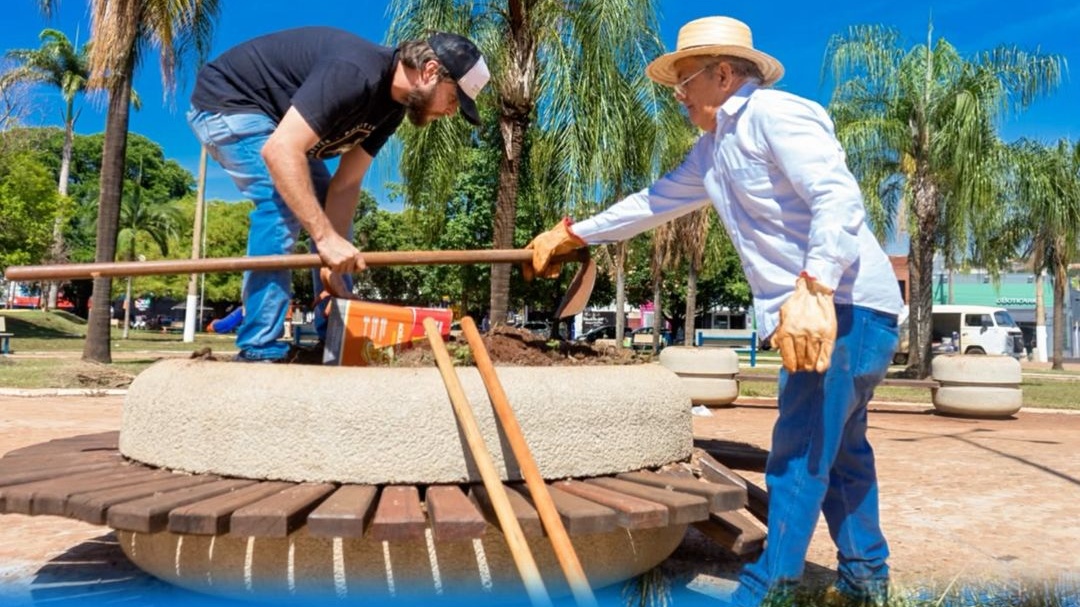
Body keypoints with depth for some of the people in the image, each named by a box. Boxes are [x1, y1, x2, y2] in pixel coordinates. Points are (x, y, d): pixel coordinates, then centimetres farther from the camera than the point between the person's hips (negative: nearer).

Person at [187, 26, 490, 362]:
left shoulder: (393, 105, -4)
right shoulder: (354, 73, -34)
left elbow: (345, 184, -8)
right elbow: (280, 151, -42)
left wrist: (334, 260, -18)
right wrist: (326, 237, -46)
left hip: (278, 116, 10)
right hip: (226, 102, -9)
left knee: (331, 210, 7)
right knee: (283, 203, -28)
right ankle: (260, 347, -23)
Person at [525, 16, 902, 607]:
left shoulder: (775, 114, -12)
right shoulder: (713, 149, 17)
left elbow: (839, 199, -23)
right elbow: (656, 201, 25)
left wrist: (812, 290, -35)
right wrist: (570, 234, 28)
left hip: (845, 305, -10)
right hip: (813, 310, 10)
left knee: (798, 458, -7)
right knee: (838, 446, 18)